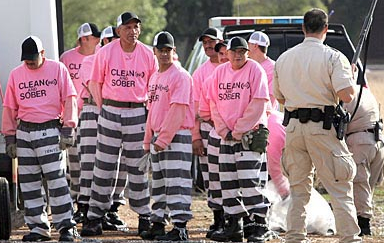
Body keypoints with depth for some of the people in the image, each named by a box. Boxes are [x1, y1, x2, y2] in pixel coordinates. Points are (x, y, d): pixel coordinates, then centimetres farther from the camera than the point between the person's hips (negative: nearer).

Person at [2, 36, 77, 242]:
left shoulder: (57, 69, 2)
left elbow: (69, 100, -1)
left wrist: (68, 130, -8)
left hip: (50, 130, -4)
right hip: (24, 132, 4)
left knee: (55, 177, -10)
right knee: (28, 182, 4)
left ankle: (65, 226, -7)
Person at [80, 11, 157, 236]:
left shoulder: (148, 55, 2)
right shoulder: (105, 53, -1)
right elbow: (95, 83, 5)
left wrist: (149, 111, 2)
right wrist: (104, 109, 1)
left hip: (138, 114, 1)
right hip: (110, 111, 0)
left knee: (138, 166, 5)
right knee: (104, 167, 1)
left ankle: (144, 216, 13)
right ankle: (96, 217, 3)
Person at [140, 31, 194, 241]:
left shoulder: (180, 76, -11)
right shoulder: (155, 78, 17)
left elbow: (178, 110, -18)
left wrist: (164, 139, -21)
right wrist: (148, 140, 17)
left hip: (177, 136, -9)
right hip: (158, 137, 9)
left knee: (176, 182, -11)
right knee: (158, 182, 12)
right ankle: (158, 224, 18)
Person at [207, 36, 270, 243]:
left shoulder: (255, 70, -6)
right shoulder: (220, 72, 11)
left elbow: (258, 104, -11)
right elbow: (214, 103, 12)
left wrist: (239, 130, -13)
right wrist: (223, 131, 0)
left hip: (251, 134, -6)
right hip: (227, 136, 6)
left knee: (250, 182, -12)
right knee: (228, 184, 6)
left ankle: (259, 226, -8)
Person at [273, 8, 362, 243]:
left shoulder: (284, 59, 8)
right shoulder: (333, 57, -8)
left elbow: (280, 97, 16)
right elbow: (347, 95, -16)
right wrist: (351, 76, 3)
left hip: (293, 126, 5)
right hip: (323, 127, -5)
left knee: (298, 188, 14)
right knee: (340, 188, 0)